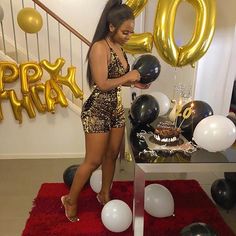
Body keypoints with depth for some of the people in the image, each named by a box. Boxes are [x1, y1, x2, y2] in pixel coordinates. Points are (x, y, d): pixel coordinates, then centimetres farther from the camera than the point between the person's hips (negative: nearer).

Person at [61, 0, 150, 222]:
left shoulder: (118, 47, 9)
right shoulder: (99, 47, -17)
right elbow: (102, 84, -23)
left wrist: (135, 83, 2)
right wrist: (128, 77, -13)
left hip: (116, 109, 8)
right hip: (97, 110, -8)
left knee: (112, 155, 16)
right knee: (93, 161, 2)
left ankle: (104, 194, 37)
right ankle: (70, 200, 24)